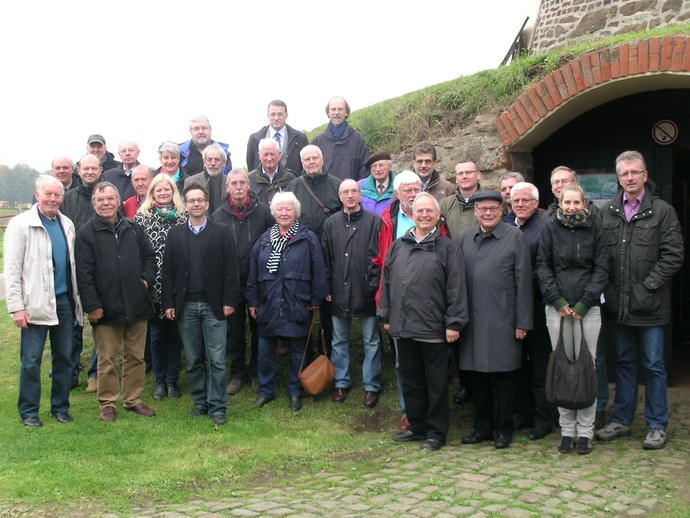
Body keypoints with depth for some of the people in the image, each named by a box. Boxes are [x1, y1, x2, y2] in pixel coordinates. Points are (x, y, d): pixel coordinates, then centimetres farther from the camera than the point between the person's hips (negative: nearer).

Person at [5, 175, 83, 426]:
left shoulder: (67, 224, 10)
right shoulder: (21, 224, -5)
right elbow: (12, 269, -9)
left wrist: (77, 298, 9)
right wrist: (16, 307, -14)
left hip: (64, 300, 5)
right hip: (36, 303, -5)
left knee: (64, 357, 11)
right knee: (31, 360, 0)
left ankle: (60, 407, 22)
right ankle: (29, 412, 12)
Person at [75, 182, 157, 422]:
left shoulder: (134, 229, 8)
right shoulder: (86, 233, -3)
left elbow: (149, 257, 17)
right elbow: (84, 274, -7)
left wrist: (146, 279, 0)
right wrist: (92, 306, -11)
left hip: (137, 305, 4)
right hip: (106, 309, -3)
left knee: (136, 357, 11)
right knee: (107, 360, 5)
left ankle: (133, 400, 24)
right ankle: (107, 404, 17)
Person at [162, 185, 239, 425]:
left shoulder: (222, 232, 2)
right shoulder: (175, 234, 8)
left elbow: (230, 269, -2)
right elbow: (168, 271, 6)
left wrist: (229, 301, -8)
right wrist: (168, 303, -1)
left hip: (214, 305, -2)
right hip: (185, 306, 2)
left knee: (217, 360, -1)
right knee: (193, 360, 10)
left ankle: (217, 407, 7)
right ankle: (200, 402, 21)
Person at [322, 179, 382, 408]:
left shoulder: (374, 221, -3)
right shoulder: (331, 223, 6)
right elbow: (325, 258, 7)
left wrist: (375, 286, -10)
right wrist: (327, 288, 2)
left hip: (366, 292, -3)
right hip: (338, 293, 3)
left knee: (371, 341, 6)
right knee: (339, 340, 13)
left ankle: (371, 386, 17)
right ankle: (341, 382, 26)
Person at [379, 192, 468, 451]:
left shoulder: (447, 248, -3)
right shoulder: (398, 246, 10)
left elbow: (456, 289, -7)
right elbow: (387, 283, 14)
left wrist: (454, 323, -11)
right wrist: (386, 316, 12)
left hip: (433, 330, -4)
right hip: (403, 328, 5)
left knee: (436, 383, 5)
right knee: (411, 380, 15)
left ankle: (436, 432, 17)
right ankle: (417, 426, 28)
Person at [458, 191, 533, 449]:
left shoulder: (515, 237, -3)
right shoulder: (465, 238, 9)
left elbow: (523, 282, -5)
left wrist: (522, 322, -7)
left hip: (502, 320, -4)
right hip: (472, 320, 4)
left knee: (503, 375, 4)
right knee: (477, 375, 11)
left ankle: (504, 428, 18)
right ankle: (482, 426, 24)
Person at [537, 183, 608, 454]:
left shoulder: (594, 228, 4)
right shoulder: (551, 228, 5)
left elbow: (601, 268, 2)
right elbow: (543, 266, 5)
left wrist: (585, 302, -7)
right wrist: (557, 300, -6)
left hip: (588, 308, -1)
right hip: (557, 309, 1)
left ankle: (585, 431, 8)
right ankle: (567, 429, 12)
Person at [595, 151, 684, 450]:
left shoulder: (663, 211, -3)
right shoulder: (608, 213, 8)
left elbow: (673, 255, -8)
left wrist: (647, 286, -12)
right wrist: (606, 288, -2)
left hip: (649, 305, -4)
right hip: (618, 304, 4)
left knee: (653, 366, 5)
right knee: (624, 363, 15)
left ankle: (657, 426, 16)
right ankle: (621, 421, 24)